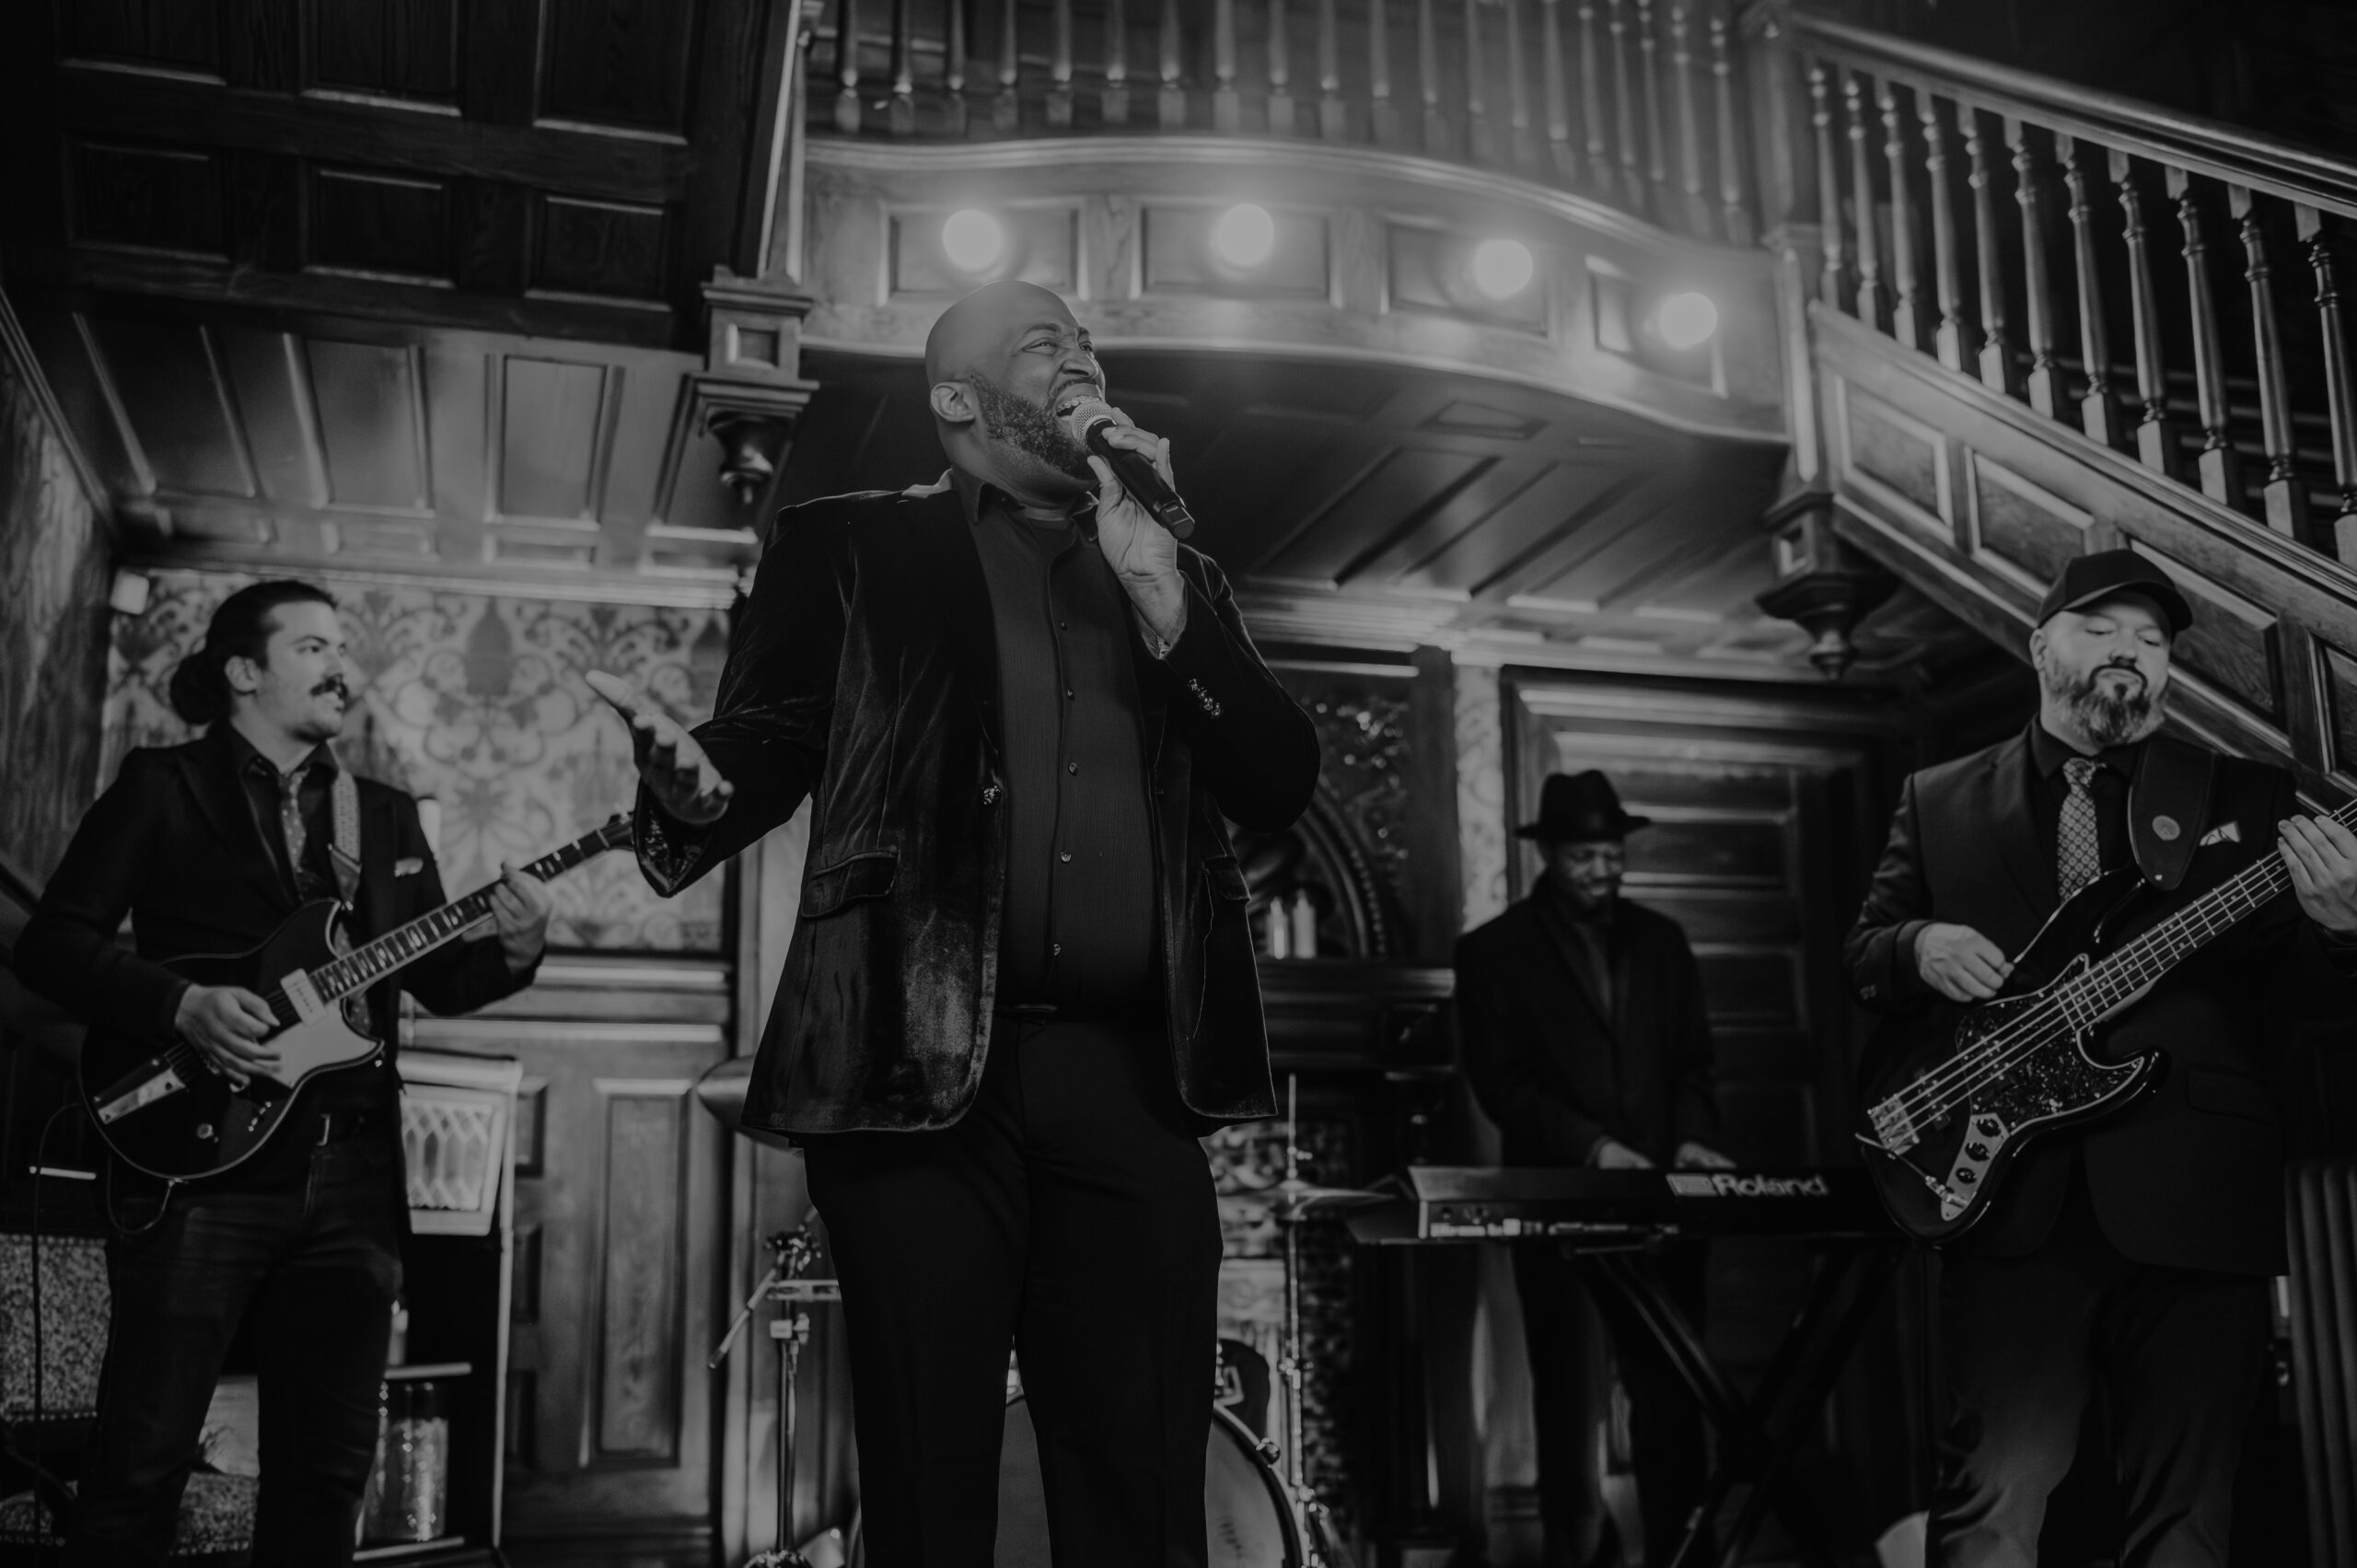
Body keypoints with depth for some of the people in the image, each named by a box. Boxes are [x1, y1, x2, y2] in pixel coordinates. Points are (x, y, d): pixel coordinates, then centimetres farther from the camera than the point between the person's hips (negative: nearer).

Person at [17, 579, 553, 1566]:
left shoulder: (385, 816, 17)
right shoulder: (161, 786, 3)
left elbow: (435, 979, 14)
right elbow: (50, 942, -3)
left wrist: (510, 952, -7)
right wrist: (181, 1005, -17)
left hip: (351, 1179, 5)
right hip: (200, 1163, -4)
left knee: (327, 1469, 8)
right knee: (142, 1466, -2)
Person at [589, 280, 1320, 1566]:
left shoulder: (1177, 575, 21)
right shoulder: (849, 547, 11)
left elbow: (1280, 785, 11)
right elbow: (767, 749, 2)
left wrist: (1159, 598, 1)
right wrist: (695, 786, -22)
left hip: (1133, 1079, 3)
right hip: (922, 1069, -3)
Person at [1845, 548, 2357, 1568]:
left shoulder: (2244, 797, 11)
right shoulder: (1939, 799, 13)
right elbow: (1861, 952, 14)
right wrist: (1919, 948, -9)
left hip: (2194, 1203, 1)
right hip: (2007, 1204, 0)